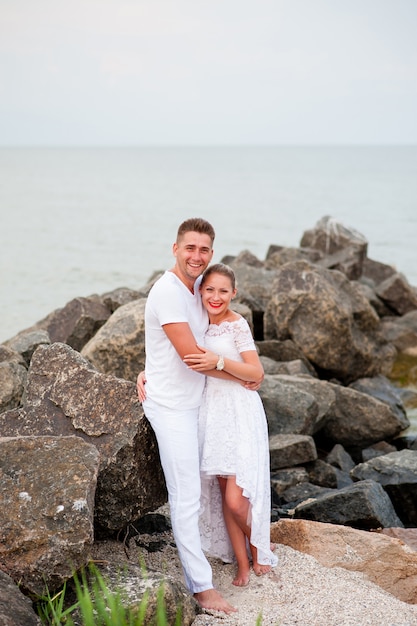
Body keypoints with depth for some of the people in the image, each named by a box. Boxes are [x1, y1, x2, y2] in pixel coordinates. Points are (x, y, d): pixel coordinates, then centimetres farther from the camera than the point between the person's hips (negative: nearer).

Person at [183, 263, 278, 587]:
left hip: (240, 414, -6)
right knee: (223, 496, 9)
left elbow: (256, 372, -14)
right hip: (212, 412, 6)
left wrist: (220, 361, -27)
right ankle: (243, 564, 23)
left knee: (236, 500, -8)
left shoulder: (237, 324, -9)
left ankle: (259, 549, 21)